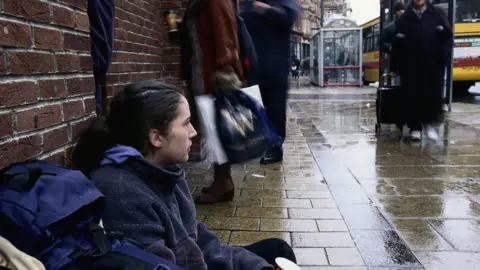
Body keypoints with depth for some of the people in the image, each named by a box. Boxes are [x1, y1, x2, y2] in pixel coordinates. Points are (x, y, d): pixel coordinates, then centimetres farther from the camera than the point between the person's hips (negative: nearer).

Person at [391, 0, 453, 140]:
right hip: (410, 67, 0)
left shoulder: (437, 14, 8)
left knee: (433, 94, -3)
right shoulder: (404, 19, 7)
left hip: (433, 65, 0)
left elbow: (449, 37, 9)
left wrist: (444, 55, -6)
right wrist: (395, 66, -2)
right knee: (412, 96, 2)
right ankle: (415, 127, 14)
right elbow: (397, 46, 3)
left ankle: (429, 122, 15)